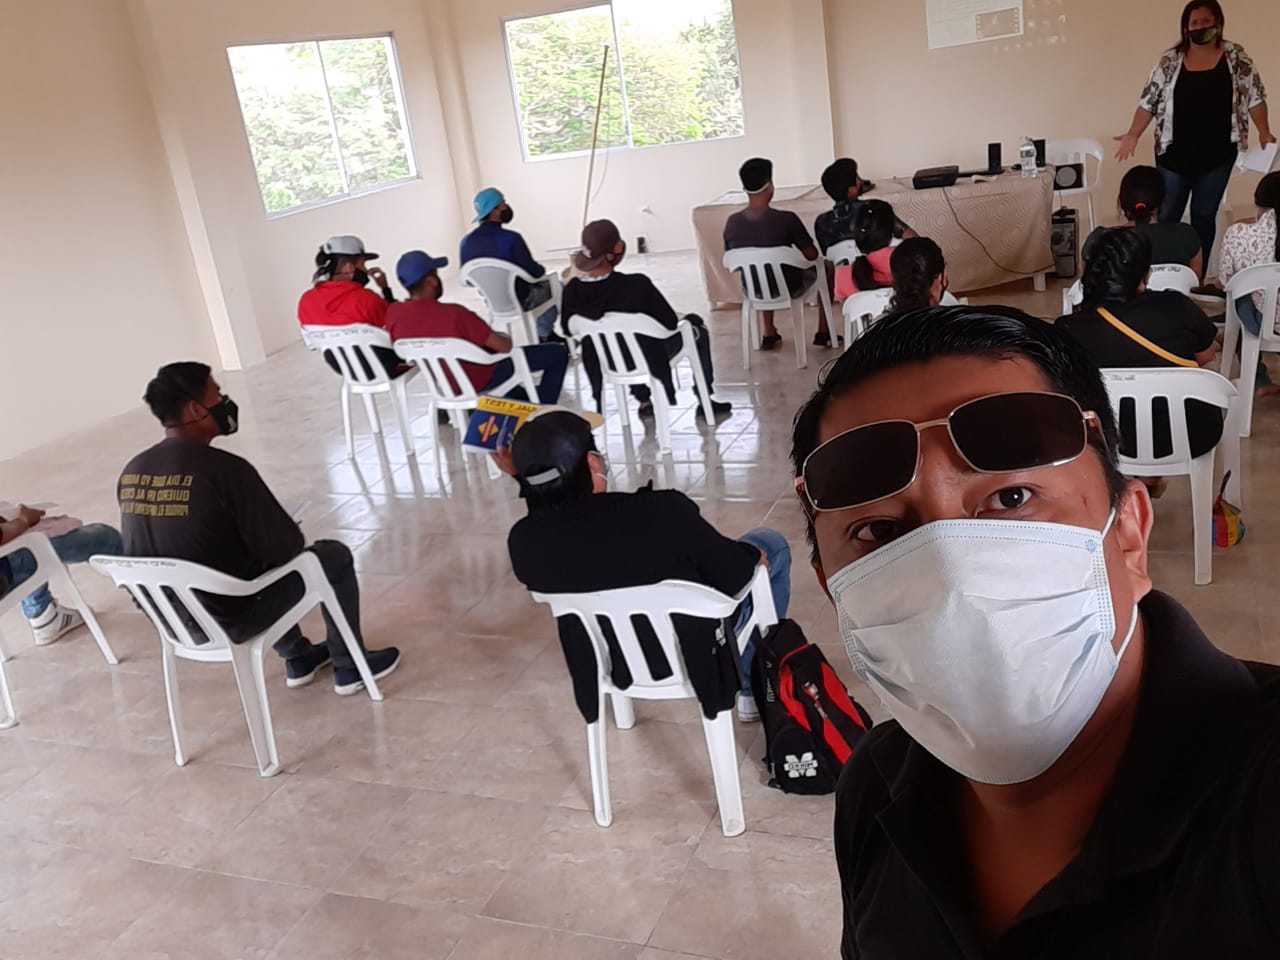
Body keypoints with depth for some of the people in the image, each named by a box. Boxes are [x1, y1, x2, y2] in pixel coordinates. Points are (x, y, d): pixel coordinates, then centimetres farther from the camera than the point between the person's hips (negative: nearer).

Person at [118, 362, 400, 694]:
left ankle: (298, 658, 41)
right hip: (229, 620, -7)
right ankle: (350, 667, 25)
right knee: (333, 555, 12)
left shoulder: (130, 473, -2)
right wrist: (286, 542, 7)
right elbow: (287, 546, -18)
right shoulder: (225, 468, -24)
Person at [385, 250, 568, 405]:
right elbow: (504, 346, -25)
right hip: (480, 379, -7)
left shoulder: (393, 314, -17)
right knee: (558, 353, 3)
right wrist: (505, 339, -2)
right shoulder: (453, 313, -35)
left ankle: (525, 399, 41)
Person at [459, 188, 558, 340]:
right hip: (521, 300, -6)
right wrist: (542, 269, 3)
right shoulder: (511, 238, -27)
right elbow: (534, 272, -21)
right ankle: (544, 336, 39)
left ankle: (547, 335, 40)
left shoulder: (466, 242, -9)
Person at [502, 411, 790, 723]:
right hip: (697, 655, -4)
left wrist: (524, 476, -2)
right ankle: (754, 685, 33)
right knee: (772, 545, 20)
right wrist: (753, 555, 0)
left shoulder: (524, 541, -24)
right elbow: (733, 575, -20)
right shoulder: (660, 512, -37)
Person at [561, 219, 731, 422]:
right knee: (696, 326, 22)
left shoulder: (572, 291, -21)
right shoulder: (636, 285, -33)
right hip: (649, 359, -4)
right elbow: (670, 322, -21)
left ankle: (644, 402, 44)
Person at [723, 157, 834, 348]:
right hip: (789, 289, -3)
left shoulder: (732, 223, -14)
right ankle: (823, 333, 30)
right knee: (824, 266, 26)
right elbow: (812, 255, -13)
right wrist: (804, 248, 10)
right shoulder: (786, 219, -25)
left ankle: (768, 334, 37)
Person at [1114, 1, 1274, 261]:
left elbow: (1254, 95, 2)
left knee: (1204, 216, 8)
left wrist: (1264, 133, -6)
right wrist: (1133, 135, -10)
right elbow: (1149, 101, 1)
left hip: (1217, 154, 0)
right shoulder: (1171, 61, 0)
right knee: (1166, 217, 3)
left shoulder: (1235, 57, 1)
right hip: (1174, 154, 0)